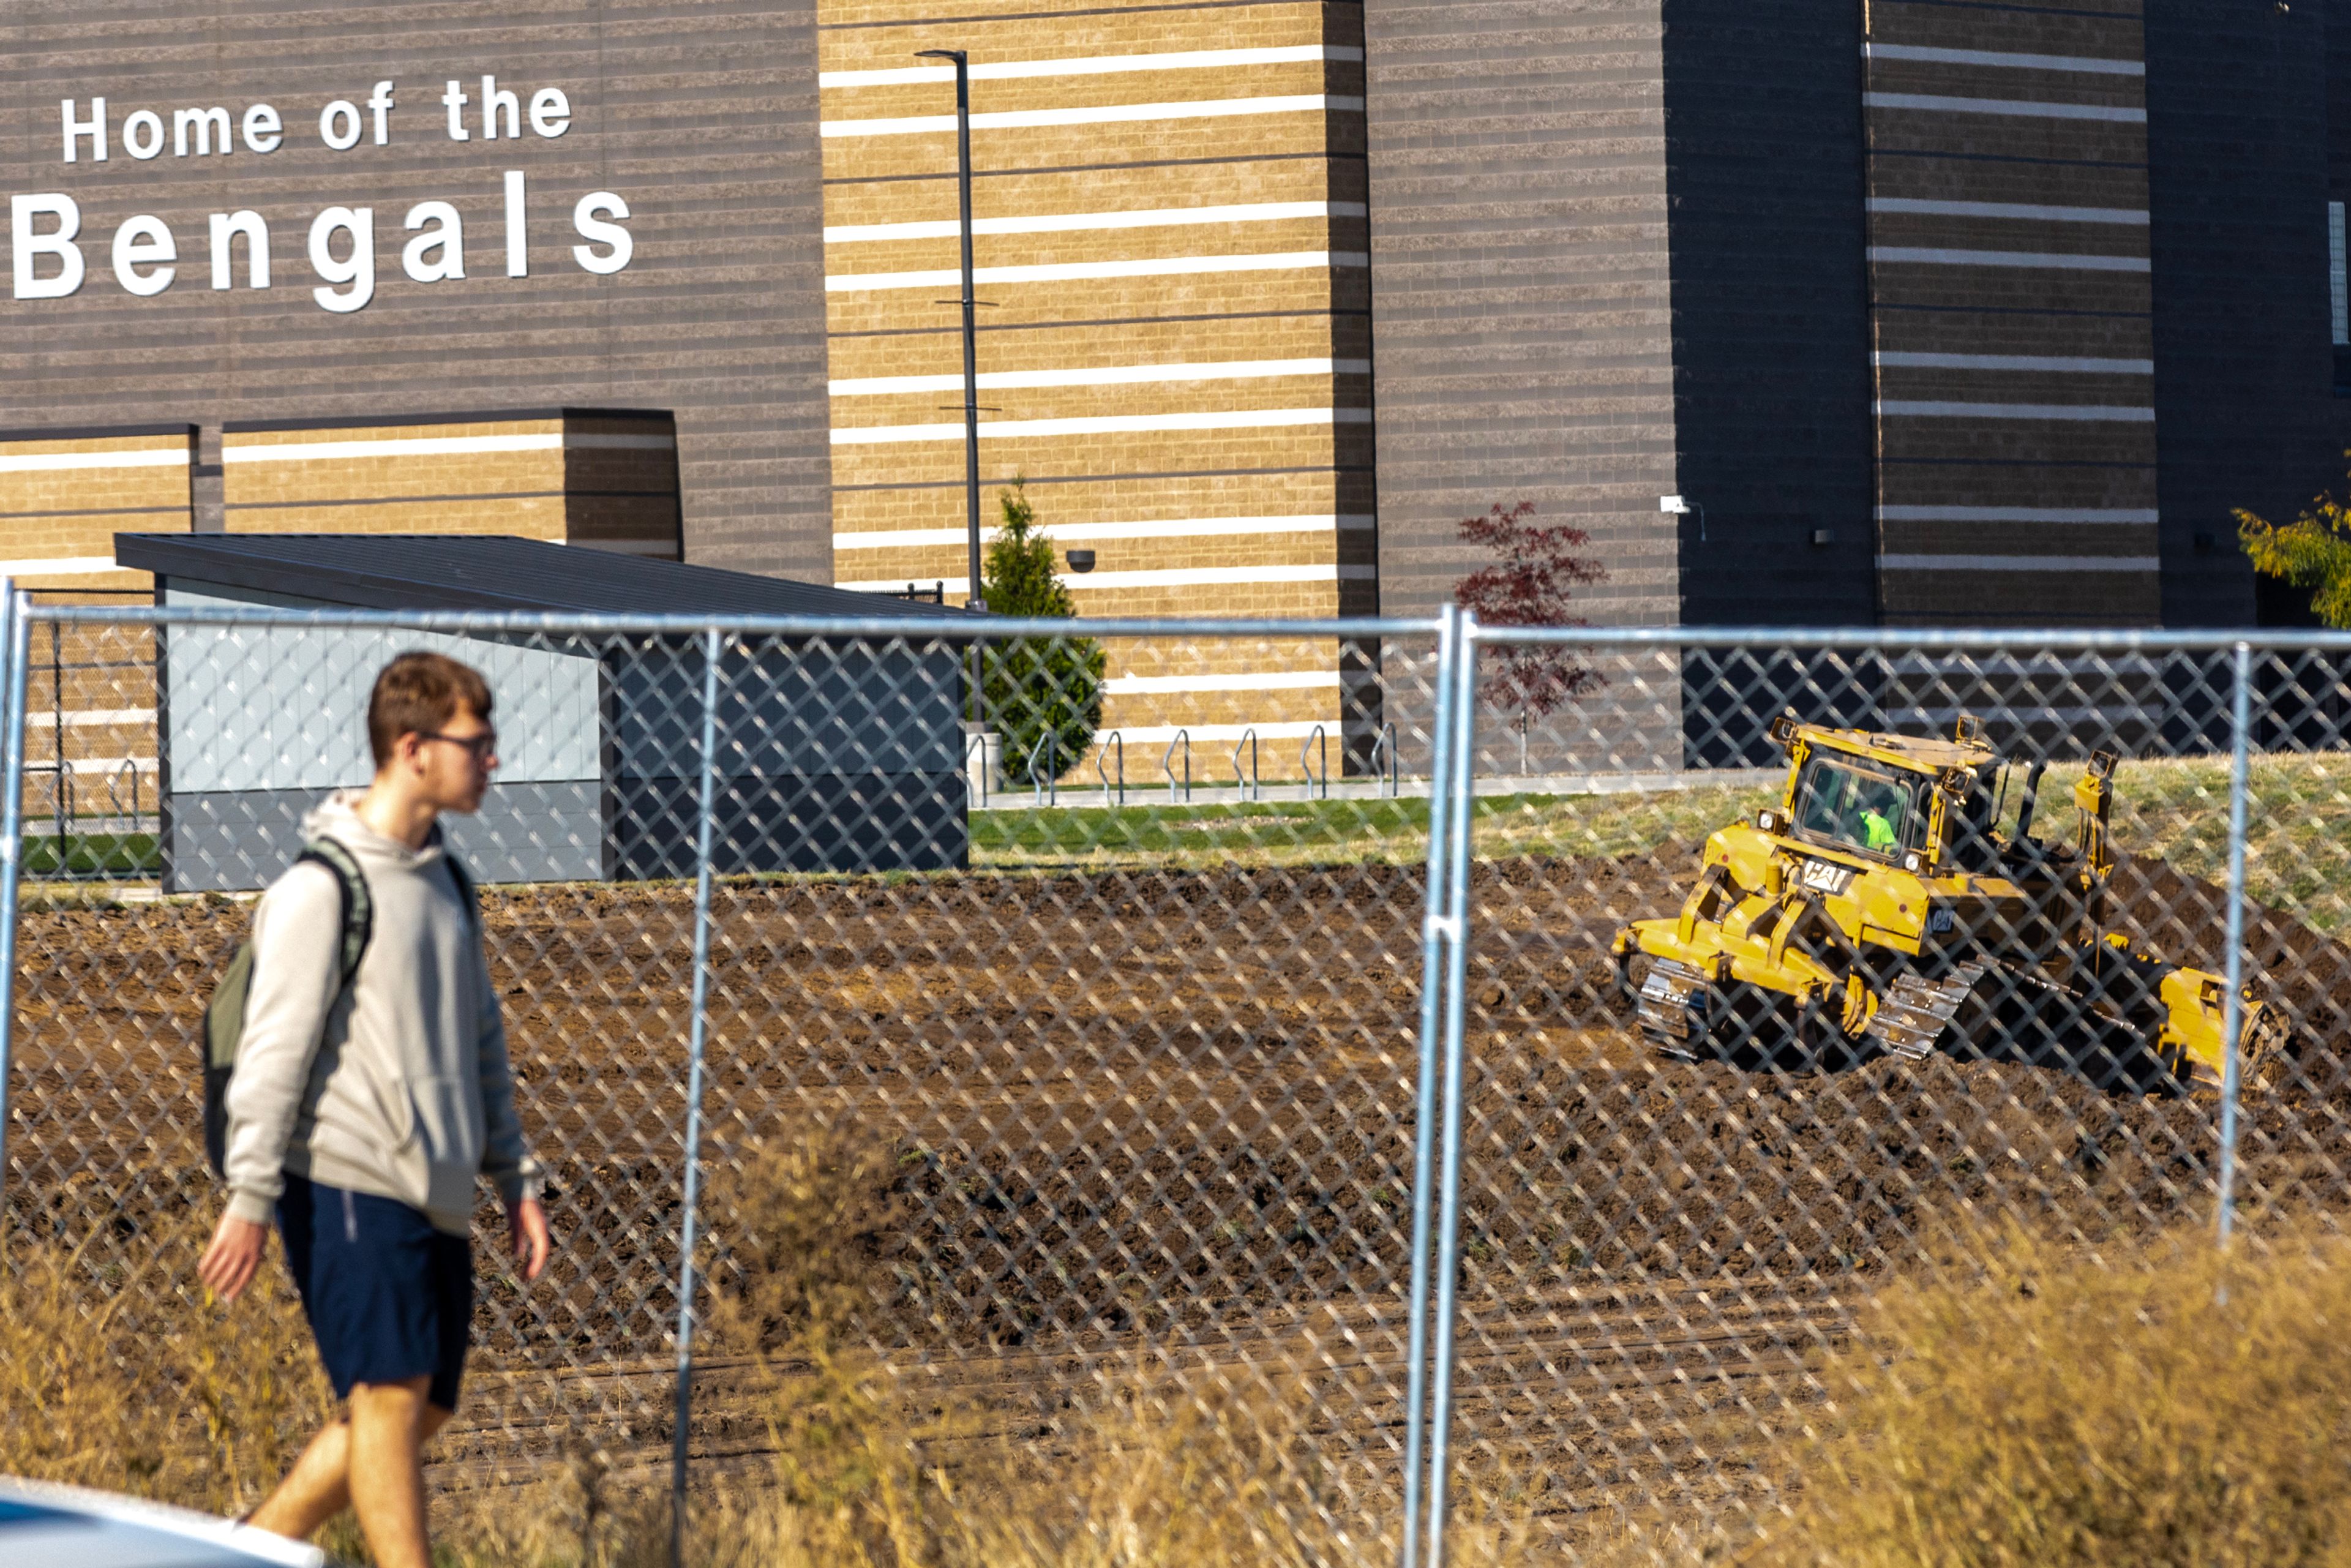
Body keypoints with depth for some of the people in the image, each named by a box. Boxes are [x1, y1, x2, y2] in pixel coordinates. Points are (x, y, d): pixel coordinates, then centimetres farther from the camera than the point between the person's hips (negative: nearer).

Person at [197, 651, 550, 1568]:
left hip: (434, 1197, 8)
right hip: (349, 1186, -8)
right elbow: (275, 1049, -13)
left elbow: (480, 1045, 23)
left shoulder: (445, 887, 16)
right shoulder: (323, 889, -10)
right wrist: (250, 1198, -16)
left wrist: (515, 1180, 18)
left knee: (423, 1408, 6)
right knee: (388, 1396, -9)